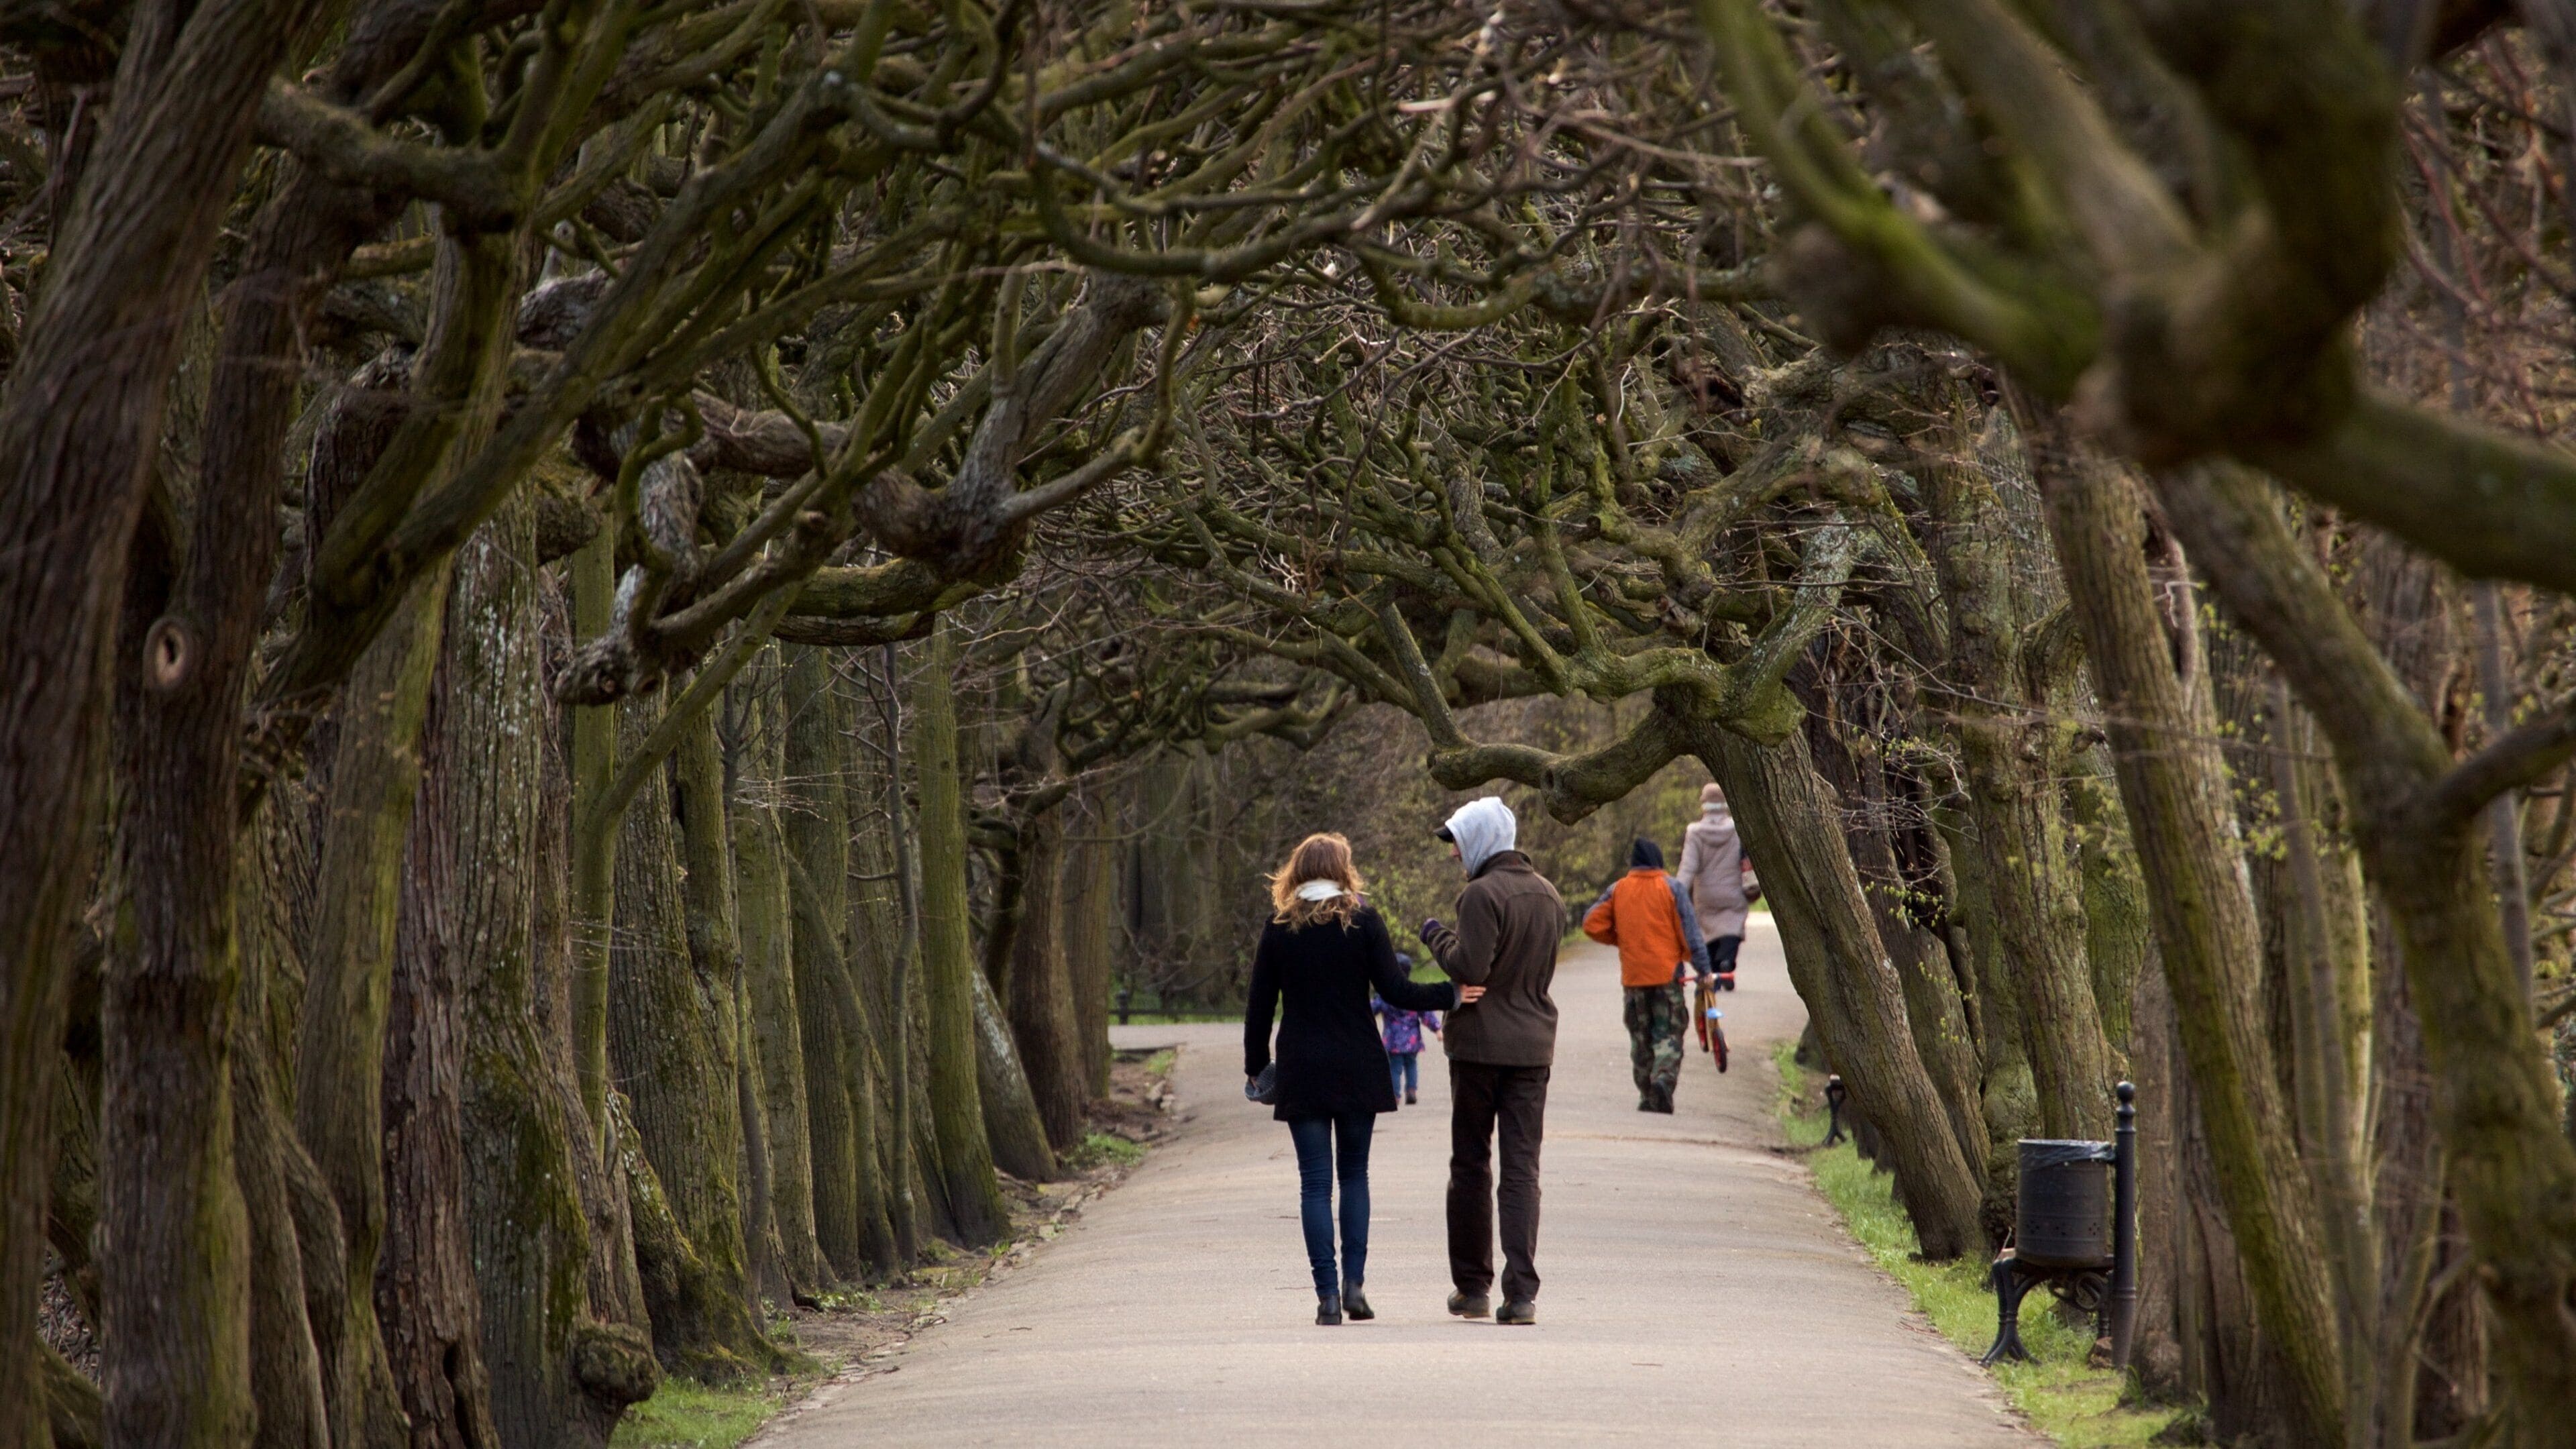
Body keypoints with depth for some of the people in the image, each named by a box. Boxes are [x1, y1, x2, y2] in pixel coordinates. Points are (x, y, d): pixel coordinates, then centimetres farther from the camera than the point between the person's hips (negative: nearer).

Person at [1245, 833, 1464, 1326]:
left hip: (1301, 1071, 0)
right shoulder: (1362, 920, -3)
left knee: (1315, 1182, 2)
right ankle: (1354, 1282, 3)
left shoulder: (1279, 927, 1)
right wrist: (1451, 994, -5)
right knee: (1354, 1173, 13)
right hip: (1356, 1068, 0)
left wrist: (1257, 1065, 11)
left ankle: (1328, 1293, -5)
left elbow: (1260, 1003, 3)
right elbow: (1395, 989, -10)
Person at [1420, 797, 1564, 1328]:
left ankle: (1473, 1285, 11)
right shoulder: (1548, 894, 11)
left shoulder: (1483, 894, -14)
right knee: (1523, 1168, 2)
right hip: (1533, 1044, 6)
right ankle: (1521, 1293, -6)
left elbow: (1469, 968, -19)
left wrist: (1436, 936, -3)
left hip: (1481, 1044, -6)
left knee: (1470, 1165, 7)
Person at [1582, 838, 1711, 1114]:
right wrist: (1703, 968, -1)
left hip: (1633, 975, 2)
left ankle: (1646, 1096, 12)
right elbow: (1689, 931, -5)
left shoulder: (1617, 890, 5)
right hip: (1667, 972, -2)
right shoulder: (1671, 888, -2)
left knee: (1640, 1037, 12)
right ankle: (1663, 1078, -26)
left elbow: (1592, 924, 4)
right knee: (1669, 1034, -1)